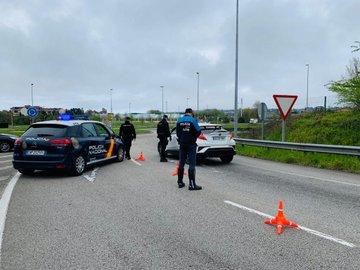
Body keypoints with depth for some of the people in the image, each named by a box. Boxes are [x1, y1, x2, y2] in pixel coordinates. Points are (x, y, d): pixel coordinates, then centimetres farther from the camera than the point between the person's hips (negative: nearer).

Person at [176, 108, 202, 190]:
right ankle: (192, 184, -4)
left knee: (181, 163, 14)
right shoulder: (193, 120, -10)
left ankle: (180, 182, 22)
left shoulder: (179, 120, 3)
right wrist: (193, 137, 8)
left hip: (182, 144, 5)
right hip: (191, 144, -5)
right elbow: (198, 131, -10)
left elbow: (177, 132, 3)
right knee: (192, 164, -3)